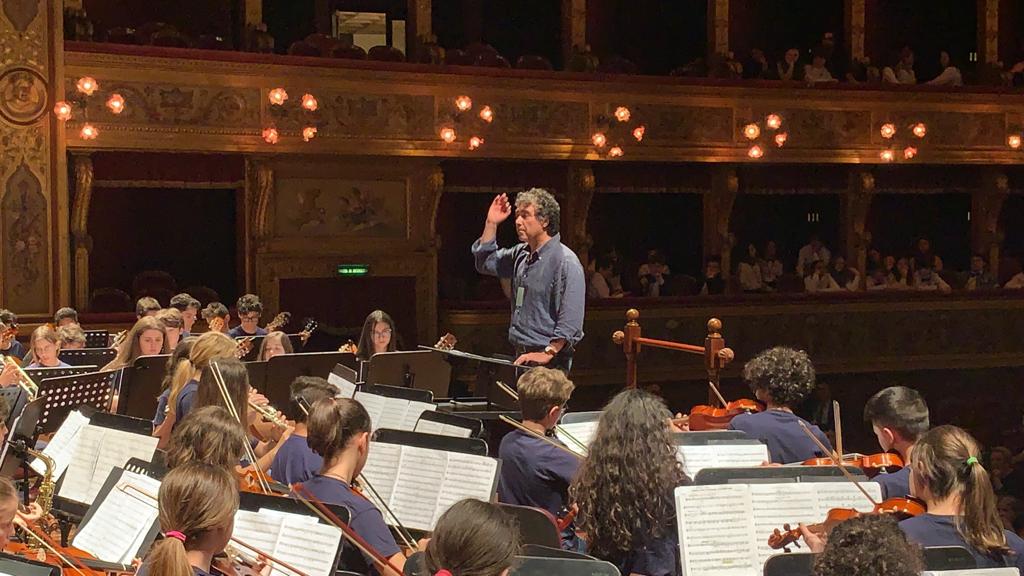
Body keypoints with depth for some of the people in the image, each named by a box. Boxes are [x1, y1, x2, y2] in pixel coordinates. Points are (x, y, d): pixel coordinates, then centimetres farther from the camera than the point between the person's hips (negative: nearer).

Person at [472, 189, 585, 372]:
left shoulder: (567, 262, -13)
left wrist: (547, 354, -22)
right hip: (520, 357, 8)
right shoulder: (521, 254, 14)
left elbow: (570, 322, -19)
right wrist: (491, 224, 13)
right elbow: (485, 263, 24)